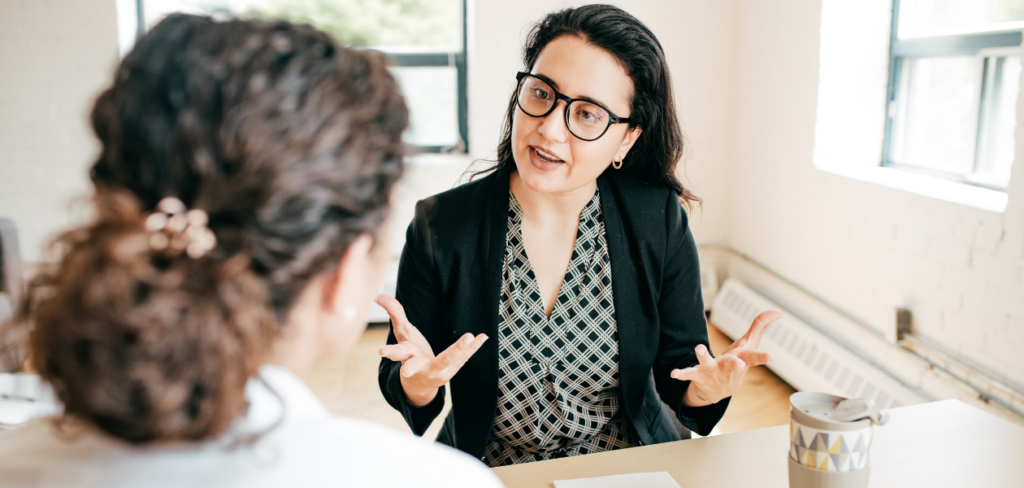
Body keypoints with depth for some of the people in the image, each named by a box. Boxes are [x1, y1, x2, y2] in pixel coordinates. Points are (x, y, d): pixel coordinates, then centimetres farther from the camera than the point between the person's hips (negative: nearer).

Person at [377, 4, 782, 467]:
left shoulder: (660, 223, -8)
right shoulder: (439, 227, -12)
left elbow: (678, 375, -1)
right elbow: (397, 385, -4)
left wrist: (706, 388, -21)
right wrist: (417, 383, -24)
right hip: (490, 476, 1)